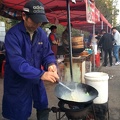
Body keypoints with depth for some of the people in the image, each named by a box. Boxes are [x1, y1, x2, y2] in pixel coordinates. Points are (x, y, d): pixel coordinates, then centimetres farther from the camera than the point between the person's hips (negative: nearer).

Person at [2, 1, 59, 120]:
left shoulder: (41, 33, -1)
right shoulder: (13, 34, -20)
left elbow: (47, 54, 2)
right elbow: (16, 61, -31)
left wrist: (51, 64, -22)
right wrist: (41, 74, -40)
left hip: (36, 80, 6)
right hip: (17, 83, -5)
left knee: (43, 108, 18)